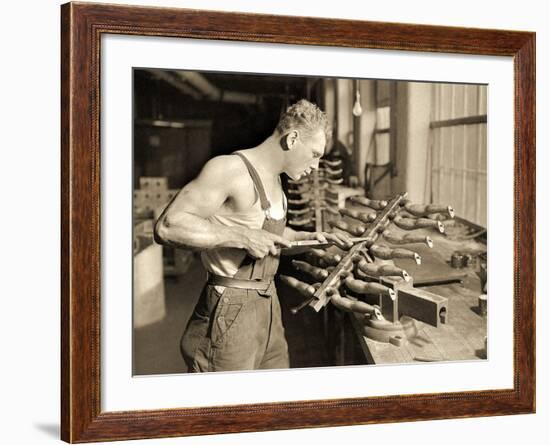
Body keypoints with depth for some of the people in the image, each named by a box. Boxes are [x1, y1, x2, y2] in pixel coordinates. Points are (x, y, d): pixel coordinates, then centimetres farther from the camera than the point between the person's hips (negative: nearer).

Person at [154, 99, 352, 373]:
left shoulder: (273, 180, 14)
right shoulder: (230, 169, -16)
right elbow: (167, 227, -23)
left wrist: (311, 237, 15)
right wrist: (243, 237, -26)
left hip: (268, 303, 9)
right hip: (230, 311, -9)